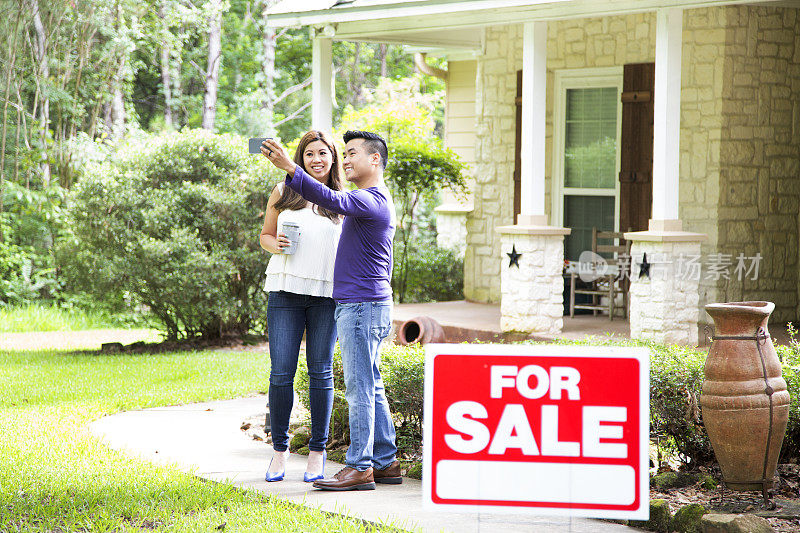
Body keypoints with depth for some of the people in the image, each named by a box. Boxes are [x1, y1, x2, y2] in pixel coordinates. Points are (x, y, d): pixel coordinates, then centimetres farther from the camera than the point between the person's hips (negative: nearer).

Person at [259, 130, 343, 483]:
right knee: (281, 372, -3)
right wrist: (276, 244, -6)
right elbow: (265, 235, 17)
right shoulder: (283, 193, 10)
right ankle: (279, 449, 8)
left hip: (327, 295, 0)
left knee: (321, 372, 1)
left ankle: (317, 453, 9)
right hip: (286, 291, 0)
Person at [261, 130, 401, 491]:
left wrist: (289, 168, -40)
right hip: (366, 306, 11)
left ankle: (359, 466, -8)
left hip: (362, 306, -11)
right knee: (371, 388, 12)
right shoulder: (377, 201, 21)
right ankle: (385, 462, 15)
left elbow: (331, 199, -32)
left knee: (360, 389, -9)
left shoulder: (370, 199, -14)